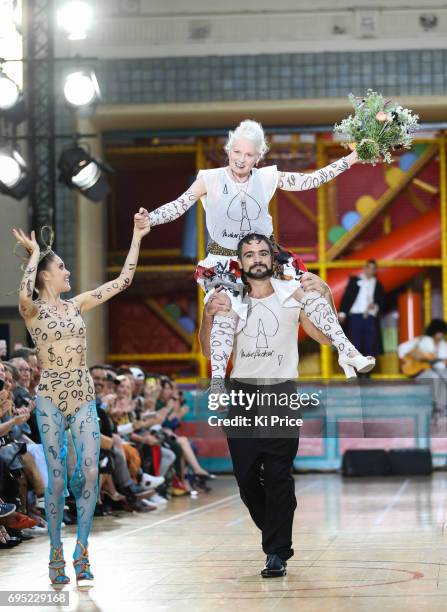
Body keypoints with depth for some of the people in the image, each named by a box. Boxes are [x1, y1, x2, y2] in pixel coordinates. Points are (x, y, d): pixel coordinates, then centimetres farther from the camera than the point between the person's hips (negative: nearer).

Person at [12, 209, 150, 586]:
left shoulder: (76, 305, 12)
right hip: (51, 397, -4)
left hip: (84, 396, 4)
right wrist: (34, 253, -16)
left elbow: (122, 281, 12)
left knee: (90, 472, -7)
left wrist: (137, 238, 10)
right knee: (58, 477, -4)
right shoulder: (33, 310, -3)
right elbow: (24, 294, -29)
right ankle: (56, 553, 9)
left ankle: (81, 553, 2)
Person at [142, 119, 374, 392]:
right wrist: (148, 219, -31)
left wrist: (350, 159, -3)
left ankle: (346, 351, 7)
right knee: (226, 313, -22)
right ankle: (217, 380, -19)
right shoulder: (211, 180, -11)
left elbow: (310, 180, 1)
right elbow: (178, 206, -15)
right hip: (226, 262, -3)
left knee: (310, 293, -3)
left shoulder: (267, 178, -4)